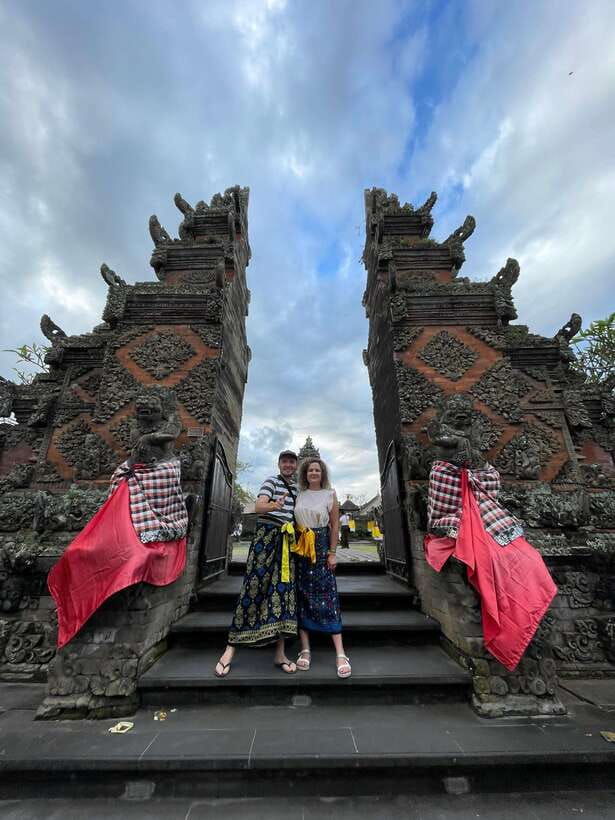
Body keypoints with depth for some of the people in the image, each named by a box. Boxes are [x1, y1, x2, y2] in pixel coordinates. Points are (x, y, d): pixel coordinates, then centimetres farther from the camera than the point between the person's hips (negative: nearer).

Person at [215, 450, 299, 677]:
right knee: (254, 586, -5)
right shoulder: (271, 480, -2)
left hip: (288, 540, 5)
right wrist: (274, 505, -35)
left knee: (284, 589, 3)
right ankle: (231, 648, 7)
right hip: (267, 534, -5)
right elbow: (258, 507, -15)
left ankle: (280, 653, 11)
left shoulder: (297, 488, 16)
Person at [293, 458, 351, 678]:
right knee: (302, 596, 7)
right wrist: (293, 548, 3)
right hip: (301, 549, 3)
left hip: (321, 548, -2)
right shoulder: (299, 495, 6)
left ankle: (340, 653, 5)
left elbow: (335, 525, -1)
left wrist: (332, 553, -5)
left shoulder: (330, 494, 0)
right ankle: (305, 649, 19)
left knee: (327, 595, -2)